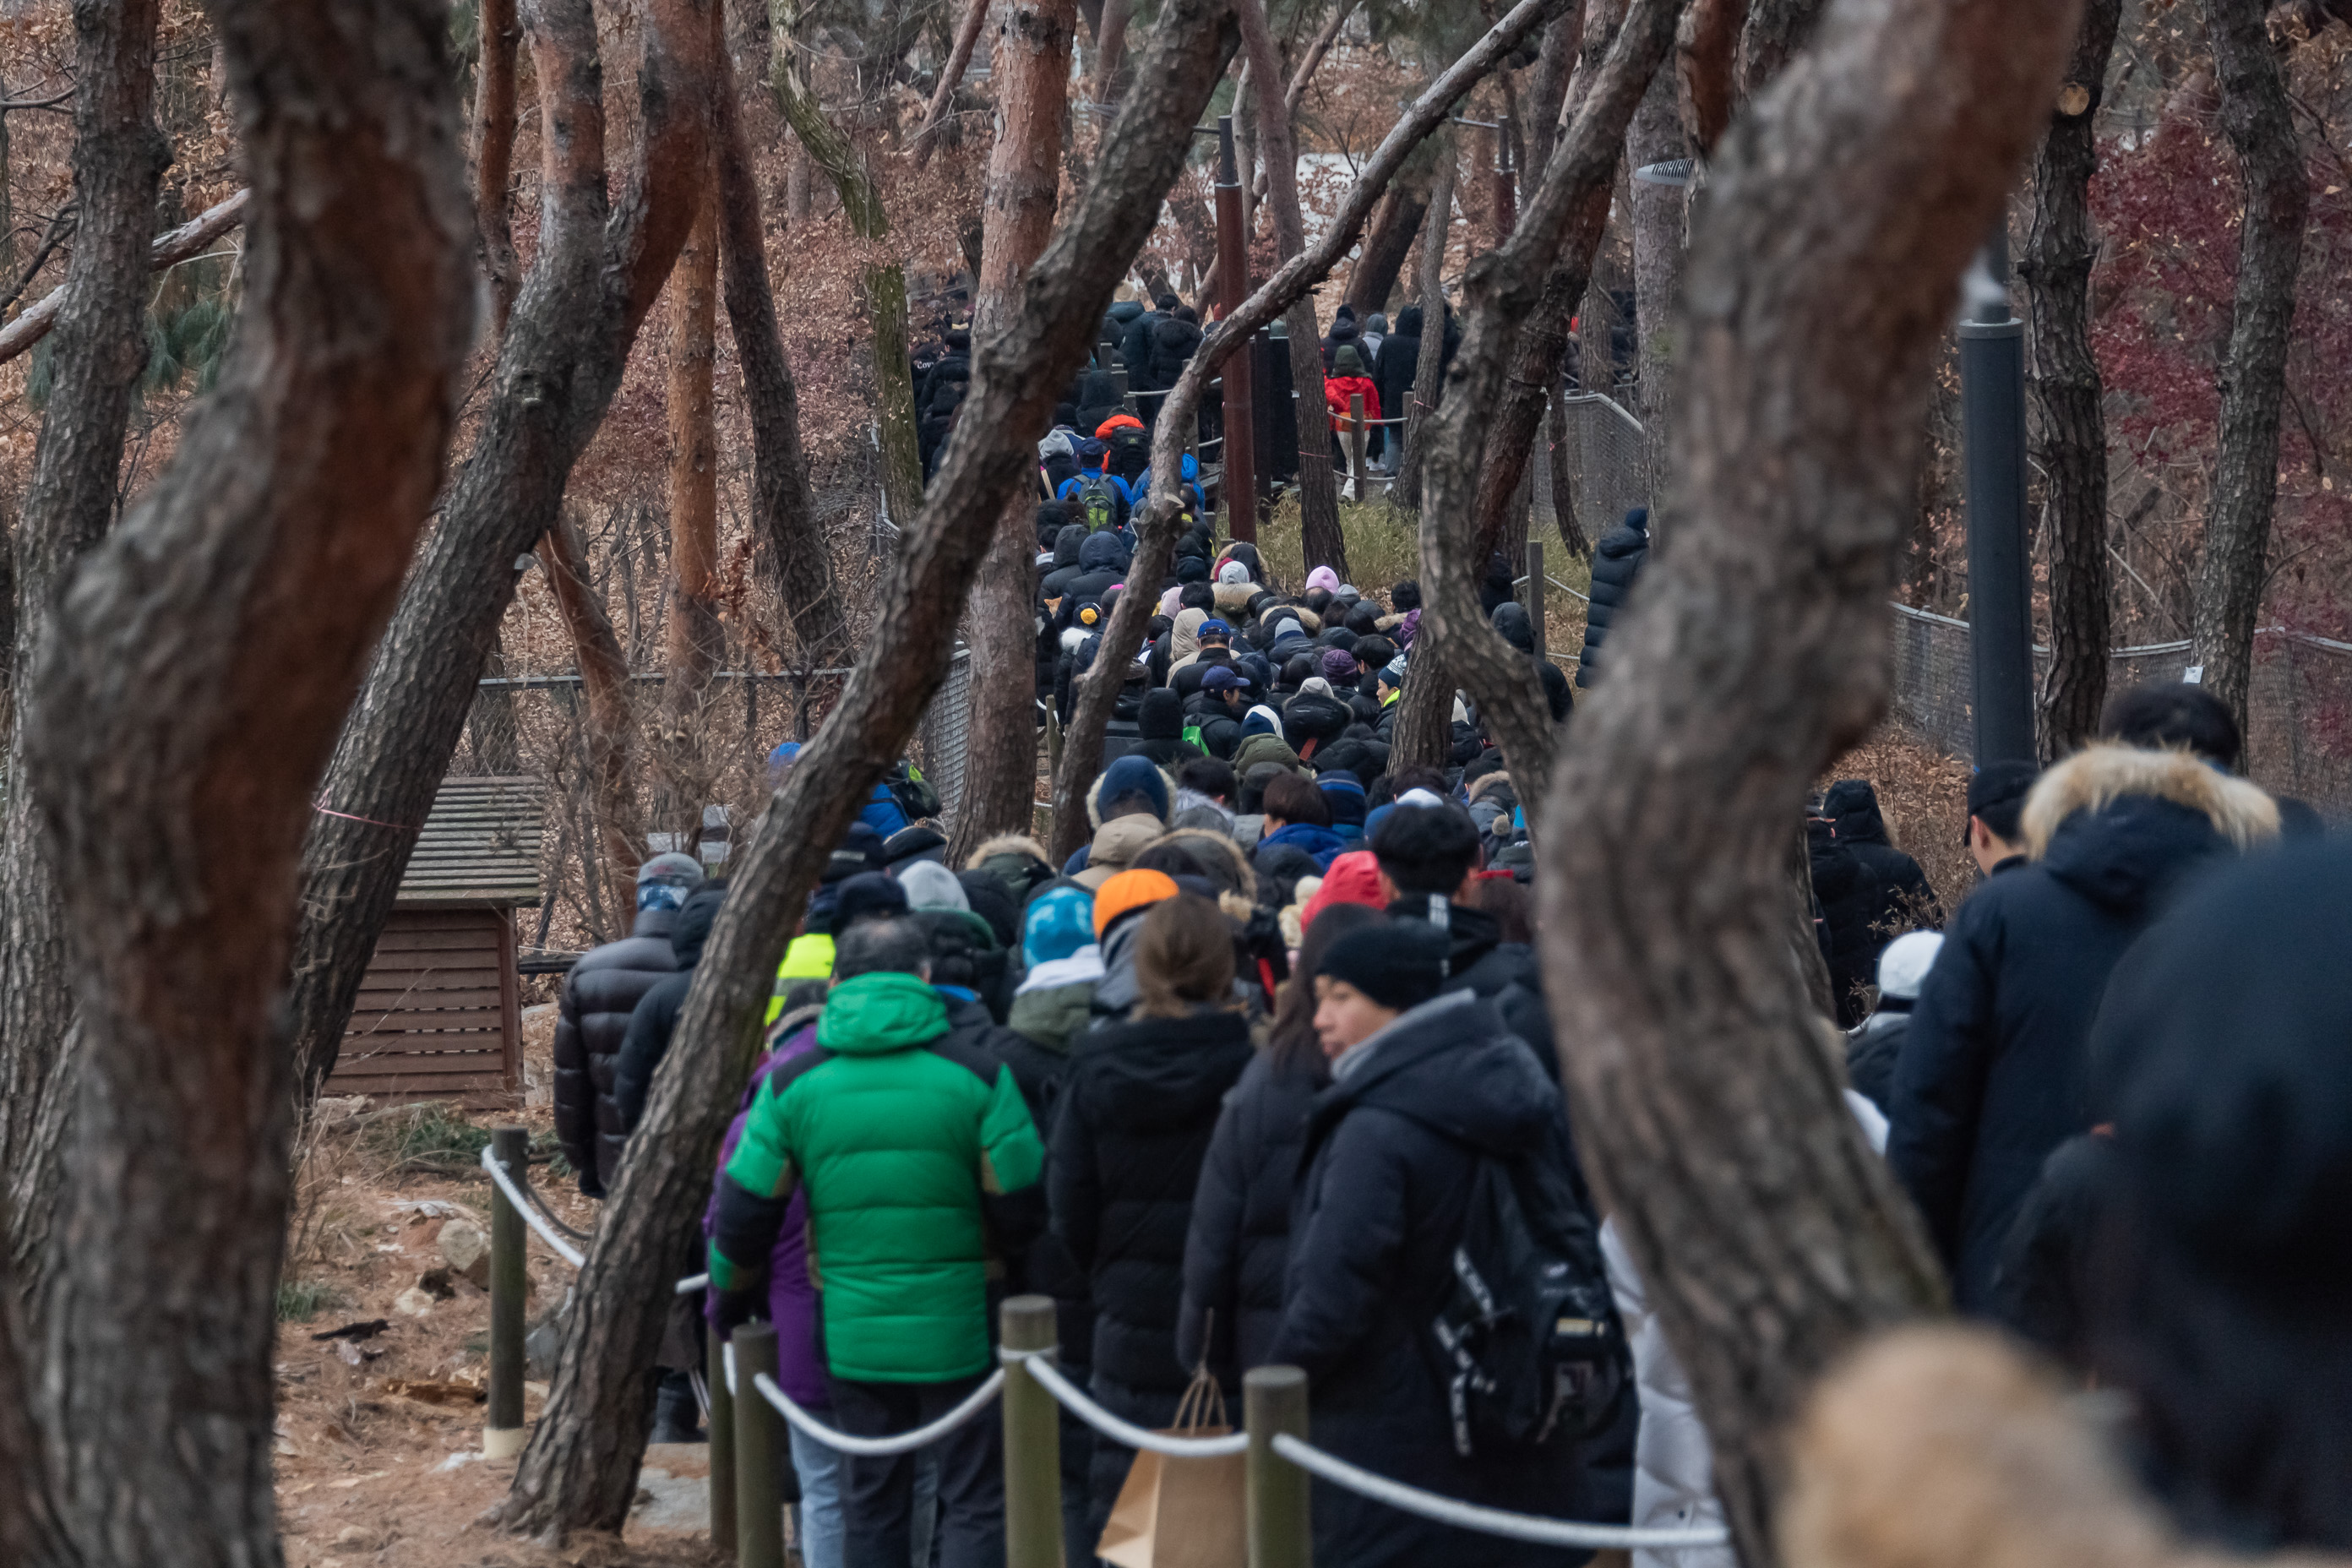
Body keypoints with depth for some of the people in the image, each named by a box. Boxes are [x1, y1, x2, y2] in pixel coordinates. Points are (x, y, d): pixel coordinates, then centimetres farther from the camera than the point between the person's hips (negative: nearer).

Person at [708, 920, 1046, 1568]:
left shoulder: (794, 1083, -1)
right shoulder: (976, 1073, -7)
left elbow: (744, 1212, 2)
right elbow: (1021, 1206, -7)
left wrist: (731, 1295, 20)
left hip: (853, 1336, 2)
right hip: (959, 1331, -2)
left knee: (871, 1507, 14)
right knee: (974, 1503, 4)